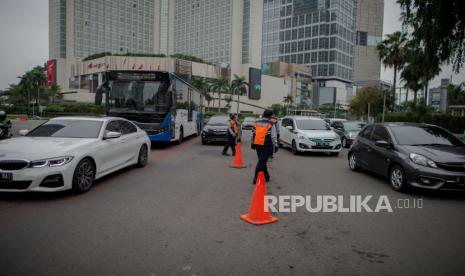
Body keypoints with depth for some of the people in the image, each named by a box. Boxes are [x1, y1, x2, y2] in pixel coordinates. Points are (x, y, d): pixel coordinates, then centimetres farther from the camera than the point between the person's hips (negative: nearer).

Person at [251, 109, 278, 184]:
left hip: (257, 145, 5)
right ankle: (256, 178, -5)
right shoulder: (271, 124, -5)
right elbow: (274, 136, -6)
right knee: (262, 161, -2)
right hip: (266, 145, -5)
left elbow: (252, 134, 12)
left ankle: (266, 176, 27)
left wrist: (252, 143, 20)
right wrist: (275, 146, 2)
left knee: (262, 161, 17)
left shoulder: (256, 123, 8)